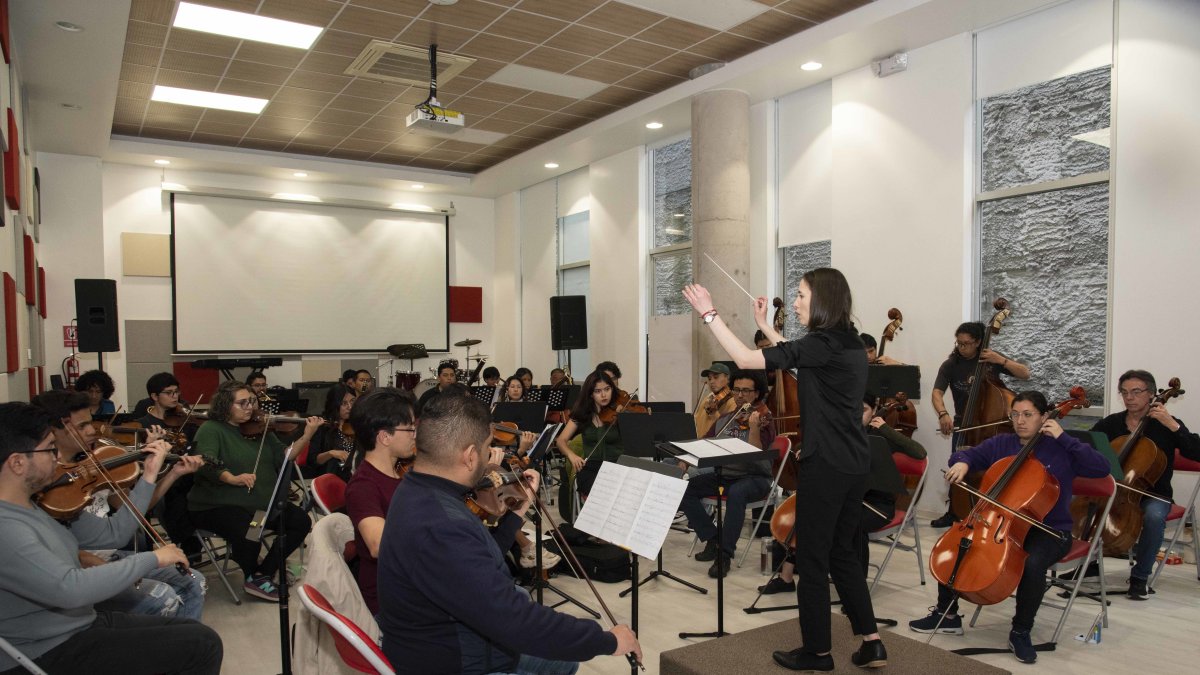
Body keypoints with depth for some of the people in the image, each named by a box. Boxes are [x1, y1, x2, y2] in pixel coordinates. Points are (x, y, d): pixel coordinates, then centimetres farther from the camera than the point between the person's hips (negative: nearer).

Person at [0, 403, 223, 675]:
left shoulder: (43, 505, 3)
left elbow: (113, 533, 9)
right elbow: (71, 589, -32)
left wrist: (149, 475, 8)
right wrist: (152, 558, -23)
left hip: (84, 623, 9)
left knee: (195, 633, 7)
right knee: (203, 645, -10)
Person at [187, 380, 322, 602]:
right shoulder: (211, 430, -6)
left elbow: (283, 457, 3)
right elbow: (205, 464, -23)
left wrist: (307, 436, -12)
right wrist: (232, 478, -42)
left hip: (261, 502, 7)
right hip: (218, 505, -7)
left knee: (301, 521, -7)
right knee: (249, 532, -35)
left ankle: (264, 573, 5)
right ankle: (253, 576, -3)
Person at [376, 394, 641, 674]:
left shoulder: (421, 493, 0)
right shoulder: (437, 528, -33)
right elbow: (515, 621, -34)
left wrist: (517, 512, 7)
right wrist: (607, 640, -24)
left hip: (454, 649, 10)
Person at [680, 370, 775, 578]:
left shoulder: (764, 419, -6)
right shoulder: (724, 419, 12)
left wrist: (754, 427, -36)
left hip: (754, 477, -6)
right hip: (723, 475, 6)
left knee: (735, 493, -39)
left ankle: (725, 554, -26)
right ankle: (713, 539, -3)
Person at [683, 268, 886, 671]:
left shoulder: (822, 344, -17)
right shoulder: (849, 344, 10)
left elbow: (745, 359, -19)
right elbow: (796, 358, 26)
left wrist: (709, 314, -13)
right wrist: (765, 326, 27)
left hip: (826, 465, -9)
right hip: (853, 465, 9)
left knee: (811, 559, 5)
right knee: (842, 553, 20)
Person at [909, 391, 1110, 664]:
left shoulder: (1061, 450, -6)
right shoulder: (1001, 444, 4)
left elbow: (1102, 468, -18)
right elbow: (967, 454, 10)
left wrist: (1063, 437, -20)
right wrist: (961, 463, -14)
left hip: (1049, 531, -4)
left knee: (1033, 564, -36)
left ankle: (1020, 632, -10)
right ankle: (947, 615, 7)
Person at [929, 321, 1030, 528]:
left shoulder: (990, 358, -5)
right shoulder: (950, 365, -8)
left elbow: (1025, 374, -7)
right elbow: (937, 393, -19)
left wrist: (1002, 360, -23)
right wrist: (943, 414, -39)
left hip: (991, 423, -1)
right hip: (963, 424, 1)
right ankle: (953, 512, 17)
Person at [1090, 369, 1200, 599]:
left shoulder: (1166, 424, -2)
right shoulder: (1111, 423, 5)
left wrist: (1172, 426, -21)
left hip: (1152, 495, -2)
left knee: (1154, 516, -36)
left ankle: (1139, 577, -17)